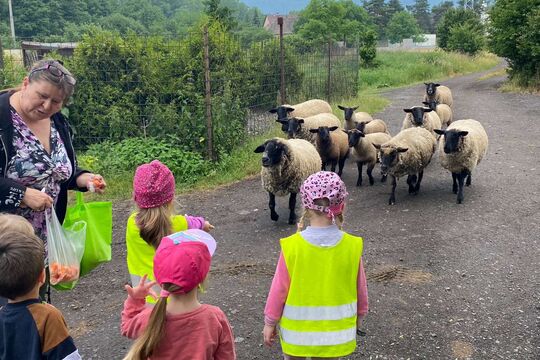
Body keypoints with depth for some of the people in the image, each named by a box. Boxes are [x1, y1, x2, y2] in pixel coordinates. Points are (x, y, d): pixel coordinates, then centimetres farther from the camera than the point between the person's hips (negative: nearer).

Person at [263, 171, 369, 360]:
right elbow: (360, 287, -1)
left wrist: (270, 322, 4)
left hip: (297, 331, -1)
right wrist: (359, 315, 18)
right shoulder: (352, 246, -14)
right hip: (335, 334, 1)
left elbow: (279, 288, -11)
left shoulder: (292, 246, -20)